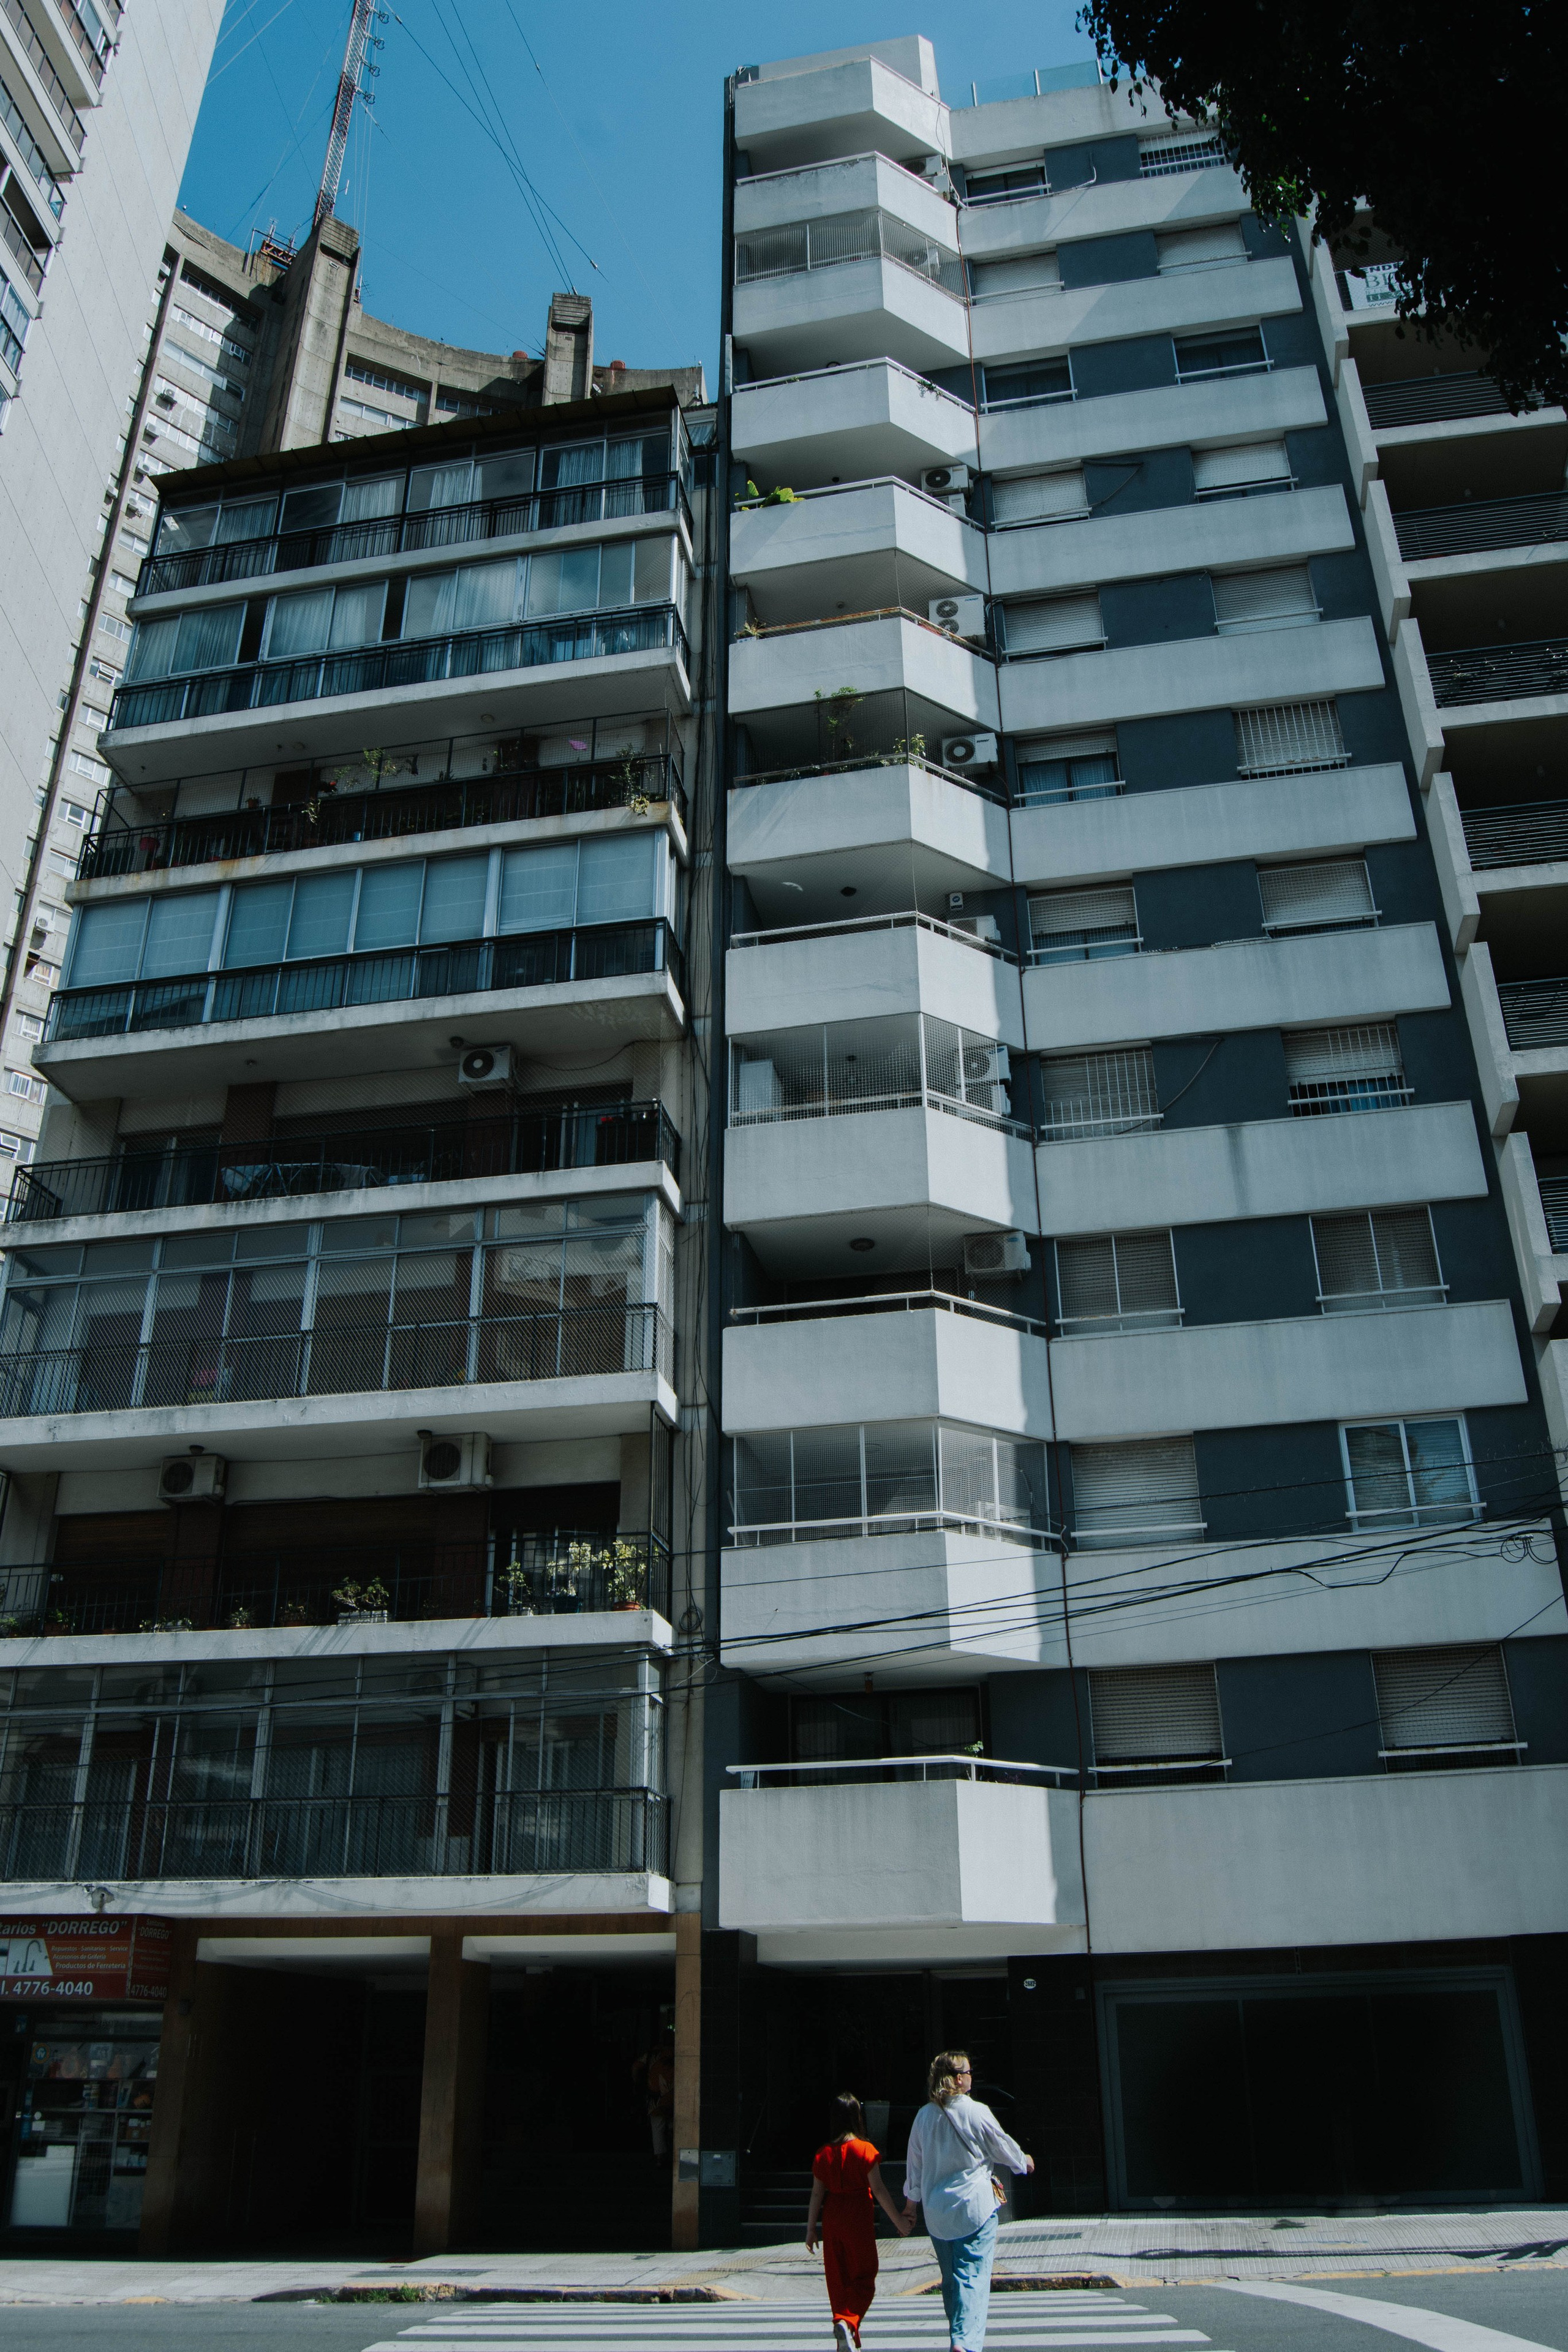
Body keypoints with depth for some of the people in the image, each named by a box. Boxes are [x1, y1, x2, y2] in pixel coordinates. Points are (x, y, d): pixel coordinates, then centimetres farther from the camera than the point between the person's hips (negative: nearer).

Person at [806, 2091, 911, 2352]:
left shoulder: (823, 2154, 1)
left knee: (838, 2280, 14)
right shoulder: (865, 2150, -10)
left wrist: (811, 2229, 11)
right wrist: (898, 2220, -2)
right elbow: (878, 2189, -11)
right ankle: (847, 2322, -17)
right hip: (858, 2220, -4)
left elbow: (817, 2193, 3)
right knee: (864, 2275, 7)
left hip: (831, 2220, 4)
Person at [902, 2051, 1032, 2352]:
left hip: (937, 2213, 5)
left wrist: (911, 2202, 24)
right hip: (975, 2207, -5)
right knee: (974, 2277, -7)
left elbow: (914, 2164, 11)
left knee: (950, 2279, 18)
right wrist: (1024, 2161, 23)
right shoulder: (976, 2112, -11)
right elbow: (1003, 2147, 2)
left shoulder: (924, 2116, 3)